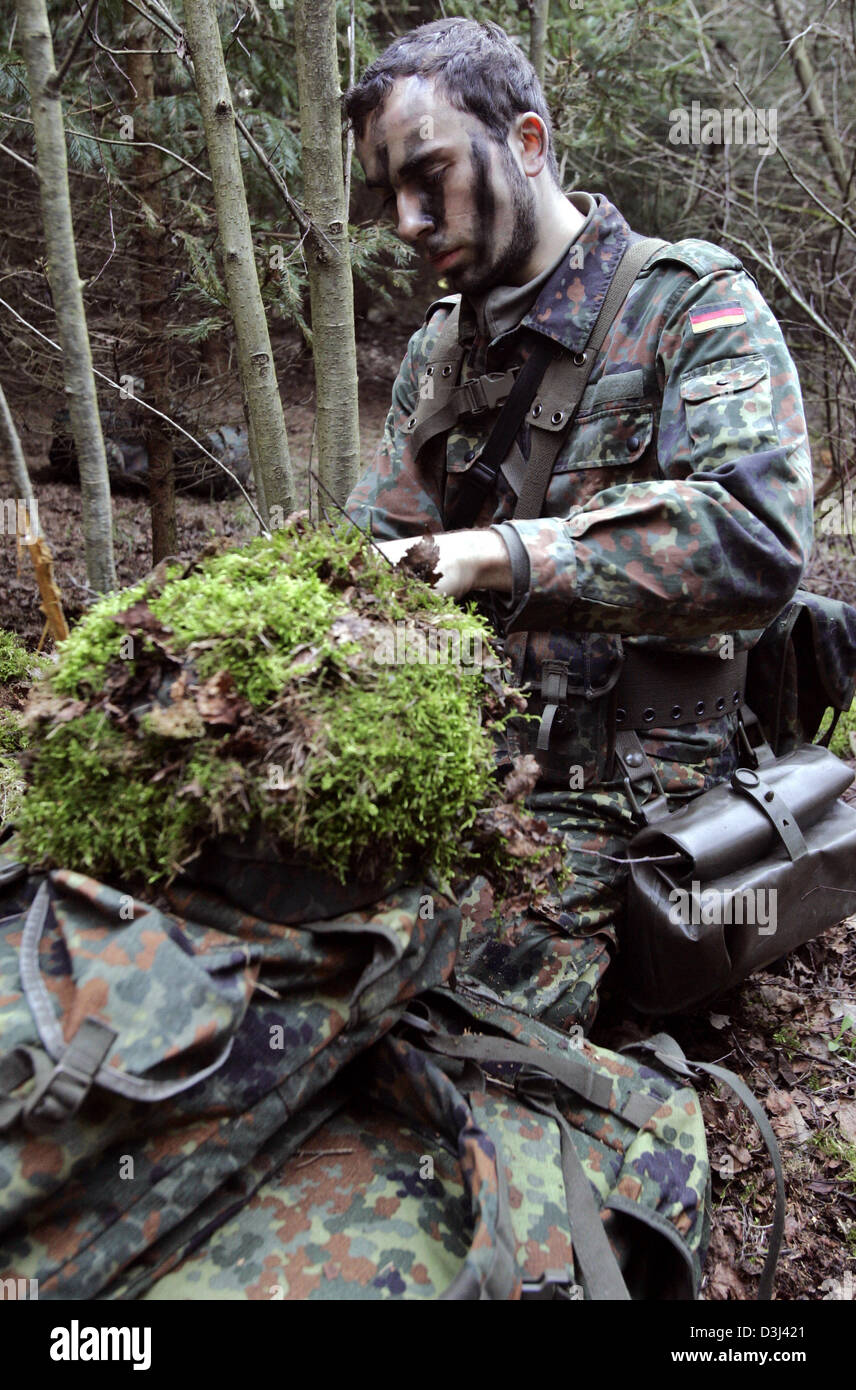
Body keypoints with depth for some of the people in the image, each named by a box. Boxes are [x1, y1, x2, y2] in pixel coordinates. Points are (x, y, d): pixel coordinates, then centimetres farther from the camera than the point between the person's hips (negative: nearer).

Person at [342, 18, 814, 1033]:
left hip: (613, 789, -6)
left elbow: (757, 539, -23)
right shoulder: (438, 347, 16)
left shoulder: (695, 304, -6)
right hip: (457, 753, 7)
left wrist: (504, 556, -29)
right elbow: (378, 539, 12)